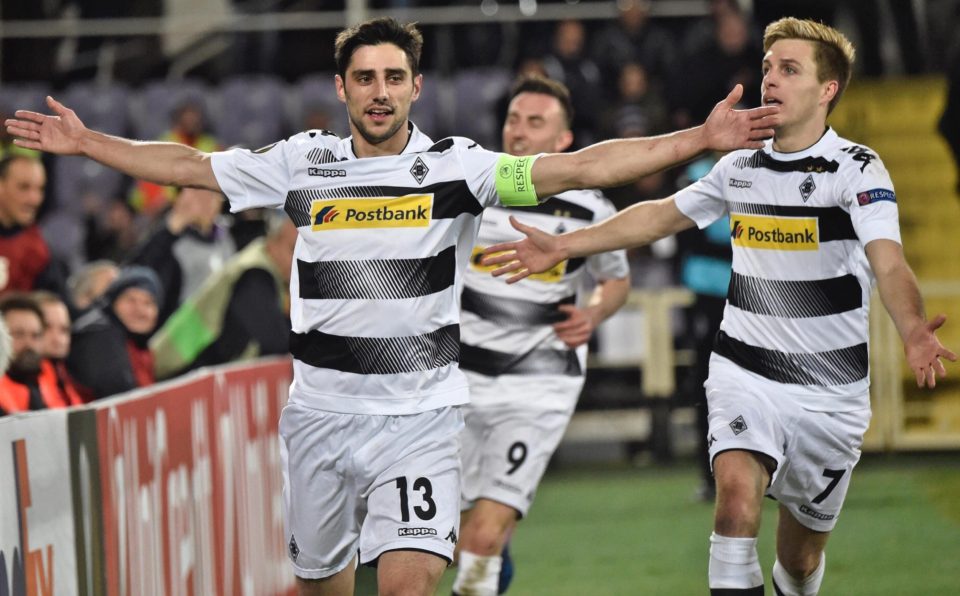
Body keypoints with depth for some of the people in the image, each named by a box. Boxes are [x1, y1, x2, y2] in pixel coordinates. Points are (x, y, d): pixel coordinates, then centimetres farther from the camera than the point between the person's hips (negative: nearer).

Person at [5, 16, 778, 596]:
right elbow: (186, 165, 13)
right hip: (320, 410, 3)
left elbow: (581, 167, -11)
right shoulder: (302, 163, 4)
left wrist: (700, 138, -19)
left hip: (419, 416, -3)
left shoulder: (455, 167, -4)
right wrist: (86, 142, 11)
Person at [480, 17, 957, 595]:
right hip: (745, 371, 2)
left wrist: (913, 331, -48)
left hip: (830, 390, -2)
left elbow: (889, 265, -27)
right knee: (738, 490, -26)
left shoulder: (858, 169, -12)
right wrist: (564, 245, 18)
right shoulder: (739, 167, 4)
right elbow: (661, 216, 19)